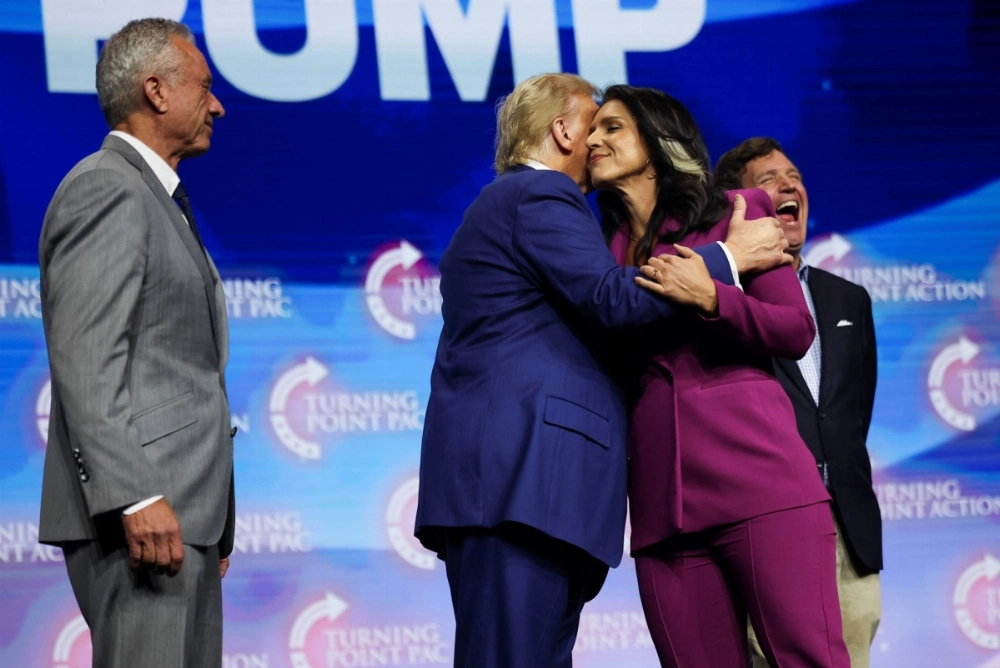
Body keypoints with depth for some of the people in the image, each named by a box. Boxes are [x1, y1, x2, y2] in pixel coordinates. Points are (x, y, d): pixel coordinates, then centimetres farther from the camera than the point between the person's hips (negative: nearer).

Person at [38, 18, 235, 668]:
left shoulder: (156, 198, 23)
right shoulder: (106, 189, -9)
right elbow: (86, 364, -18)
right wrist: (135, 498, -24)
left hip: (182, 515, 10)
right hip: (142, 516, -10)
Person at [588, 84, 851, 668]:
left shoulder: (734, 212, 11)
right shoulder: (606, 248, 21)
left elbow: (796, 332, 2)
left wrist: (711, 298, -12)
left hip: (756, 474, -4)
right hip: (663, 497, 4)